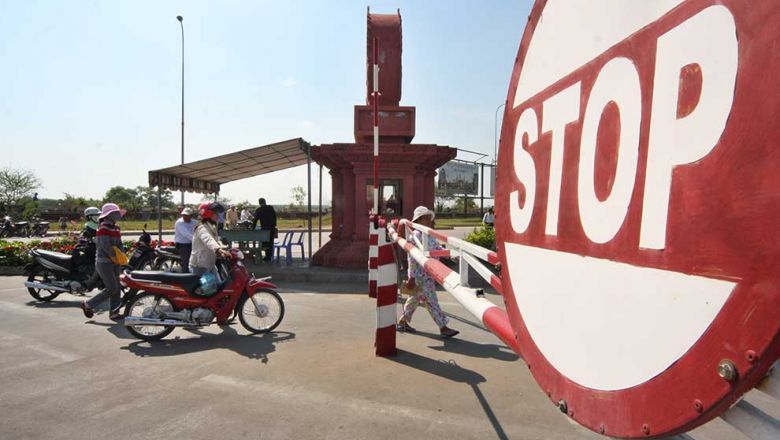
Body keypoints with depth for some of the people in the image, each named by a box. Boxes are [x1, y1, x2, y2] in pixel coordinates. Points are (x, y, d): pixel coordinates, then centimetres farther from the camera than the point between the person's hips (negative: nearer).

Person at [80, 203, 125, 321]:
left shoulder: (115, 228, 13)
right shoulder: (103, 228, -13)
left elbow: (120, 244, 13)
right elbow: (105, 246, -21)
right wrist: (115, 257, -12)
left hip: (115, 263, 9)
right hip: (104, 263, -9)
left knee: (116, 288, 8)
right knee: (111, 289, -8)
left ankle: (114, 313, 14)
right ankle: (88, 305, 11)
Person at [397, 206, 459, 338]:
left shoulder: (430, 236, 12)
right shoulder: (415, 236, -16)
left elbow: (438, 249, 11)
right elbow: (412, 258, -18)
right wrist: (412, 277, -18)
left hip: (429, 275, 9)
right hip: (420, 276, -9)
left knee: (415, 298, 18)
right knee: (431, 301, -1)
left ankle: (402, 322, 32)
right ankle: (443, 328, 8)